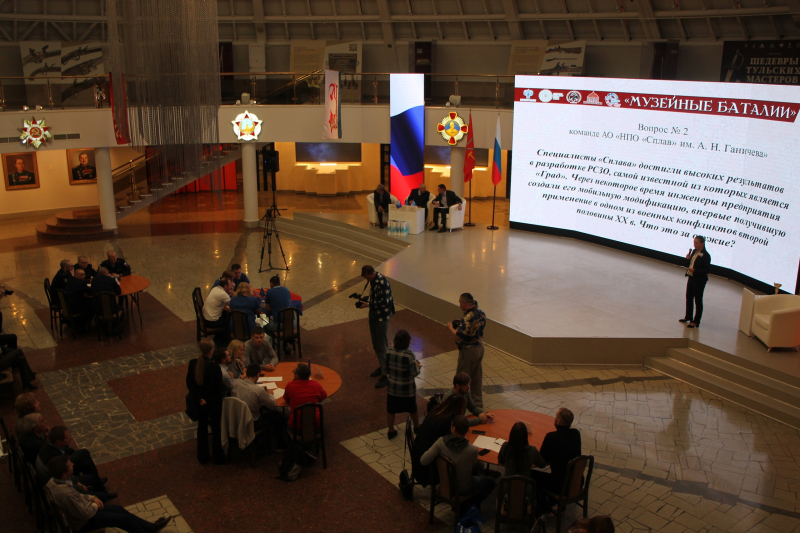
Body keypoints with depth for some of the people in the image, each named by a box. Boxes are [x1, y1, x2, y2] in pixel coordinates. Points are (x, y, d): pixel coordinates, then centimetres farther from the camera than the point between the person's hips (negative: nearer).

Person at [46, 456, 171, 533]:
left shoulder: (53, 481, -11)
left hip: (74, 513, 9)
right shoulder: (65, 493, -39)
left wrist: (91, 498, -1)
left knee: (118, 509, 13)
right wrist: (95, 505, -9)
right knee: (122, 519, -1)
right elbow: (85, 514, -28)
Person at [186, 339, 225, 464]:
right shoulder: (214, 366, -25)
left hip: (199, 402, 4)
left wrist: (199, 398, -6)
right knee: (216, 428, 15)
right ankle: (218, 457, 27)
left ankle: (203, 457, 32)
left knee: (202, 427, 20)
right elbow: (220, 387, -19)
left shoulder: (192, 363, -11)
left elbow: (189, 384, -6)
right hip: (214, 402, -4)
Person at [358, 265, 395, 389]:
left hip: (382, 317, -9)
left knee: (382, 346, -5)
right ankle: (381, 366, 35)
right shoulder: (373, 280, 6)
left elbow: (384, 302, -25)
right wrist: (365, 300, 3)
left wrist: (368, 305, -23)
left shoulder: (383, 282, -23)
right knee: (376, 344, 19)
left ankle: (386, 375, 1)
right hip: (374, 315, 9)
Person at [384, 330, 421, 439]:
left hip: (392, 387, 2)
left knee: (390, 410, 21)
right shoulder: (409, 355, -27)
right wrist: (417, 365, -2)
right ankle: (417, 427, 45)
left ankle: (391, 431, 34)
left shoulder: (388, 352, -15)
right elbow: (414, 373, -21)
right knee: (412, 409, 23)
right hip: (407, 389, -2)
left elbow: (385, 371, -4)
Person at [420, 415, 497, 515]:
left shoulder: (441, 443, -25)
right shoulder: (473, 450, -31)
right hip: (463, 489, -5)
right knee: (490, 482, 23)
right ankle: (466, 507, 21)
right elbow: (473, 465, -8)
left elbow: (423, 461, -24)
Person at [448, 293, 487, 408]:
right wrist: (460, 325, 10)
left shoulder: (468, 318, -27)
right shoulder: (481, 313, 0)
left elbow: (460, 336, -28)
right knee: (477, 377, 20)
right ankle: (478, 402, 31)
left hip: (468, 351, -9)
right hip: (480, 347, 9)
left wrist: (451, 328, -10)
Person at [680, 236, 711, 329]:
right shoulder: (694, 251, 5)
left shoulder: (705, 255, -19)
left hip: (699, 280, -8)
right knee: (689, 297, 19)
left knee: (698, 300, 2)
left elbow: (707, 269, -19)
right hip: (691, 277, 8)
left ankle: (696, 322, 11)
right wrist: (688, 258, -4)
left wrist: (695, 271, -27)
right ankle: (688, 317, 36)